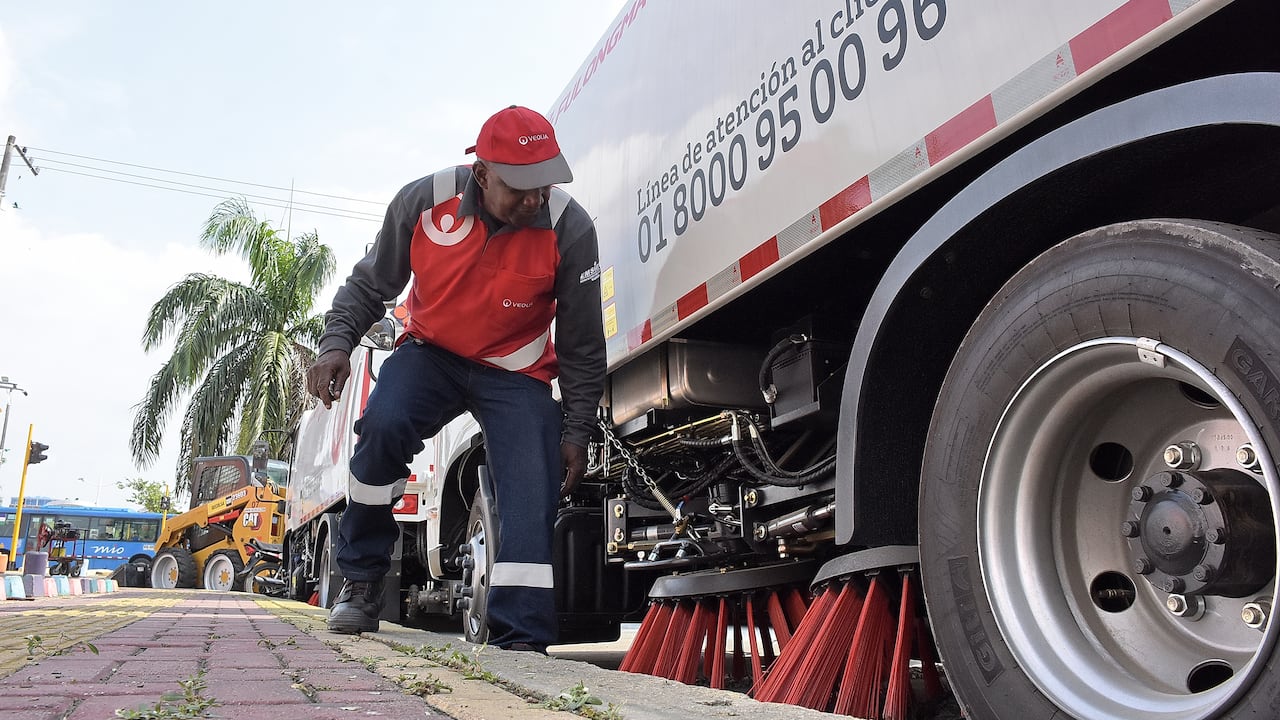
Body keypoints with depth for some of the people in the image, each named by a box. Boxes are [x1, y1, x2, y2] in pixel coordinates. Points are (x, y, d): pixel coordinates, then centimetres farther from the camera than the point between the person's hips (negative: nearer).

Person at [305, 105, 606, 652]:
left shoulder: (570, 228, -19)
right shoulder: (424, 201, -16)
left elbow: (582, 346, -8)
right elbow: (369, 284, 1)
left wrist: (575, 432, -4)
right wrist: (336, 344, -16)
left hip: (516, 372, 0)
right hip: (432, 351, 1)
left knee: (531, 498, -16)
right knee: (384, 424, -28)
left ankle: (520, 640, -8)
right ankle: (361, 580, -6)